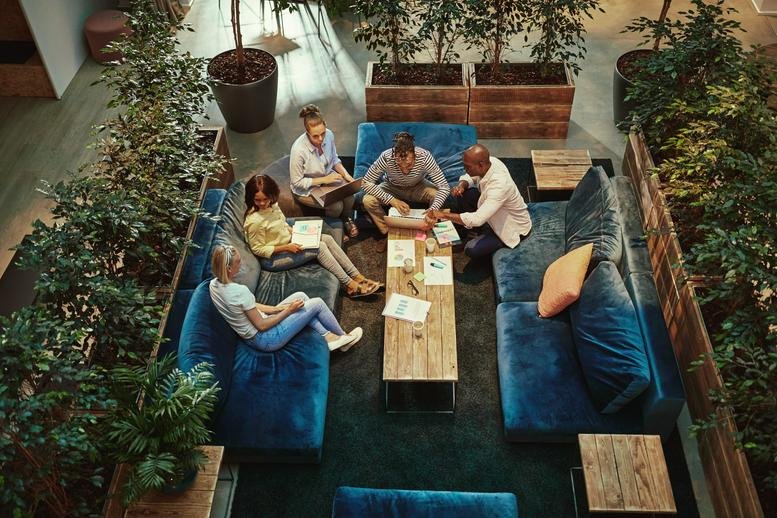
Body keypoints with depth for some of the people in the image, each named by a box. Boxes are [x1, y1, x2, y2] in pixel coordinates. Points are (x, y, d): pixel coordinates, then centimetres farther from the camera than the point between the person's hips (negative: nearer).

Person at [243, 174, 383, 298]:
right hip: (276, 253, -8)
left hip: (290, 240, 8)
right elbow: (258, 249, -21)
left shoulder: (272, 205, -4)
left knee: (327, 239, -6)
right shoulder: (254, 221, -27)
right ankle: (350, 286, -16)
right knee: (319, 247, -21)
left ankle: (357, 277, -6)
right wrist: (286, 248, -25)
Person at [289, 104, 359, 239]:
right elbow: (297, 182, -22)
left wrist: (345, 174, -13)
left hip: (328, 177, 5)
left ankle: (346, 219, 12)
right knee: (336, 206, -22)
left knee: (349, 195, -20)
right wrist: (324, 179, -27)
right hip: (306, 189, -5)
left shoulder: (329, 135, -16)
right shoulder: (298, 150, -33)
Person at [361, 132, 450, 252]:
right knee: (368, 201, -26)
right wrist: (392, 200, -38)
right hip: (392, 188, 0)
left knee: (439, 197, -27)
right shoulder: (386, 157, -35)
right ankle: (387, 232, 1)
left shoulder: (424, 157, -34)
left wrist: (433, 210, -49)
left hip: (418, 187, 0)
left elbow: (445, 187, -32)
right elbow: (366, 183, -29)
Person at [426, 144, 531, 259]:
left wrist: (443, 215, -36)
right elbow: (470, 177, 4)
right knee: (464, 192, -5)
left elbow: (477, 219, -43)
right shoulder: (490, 161, -17)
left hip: (514, 228, -8)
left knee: (471, 249, -21)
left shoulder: (499, 185, -40)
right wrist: (461, 185, -20)